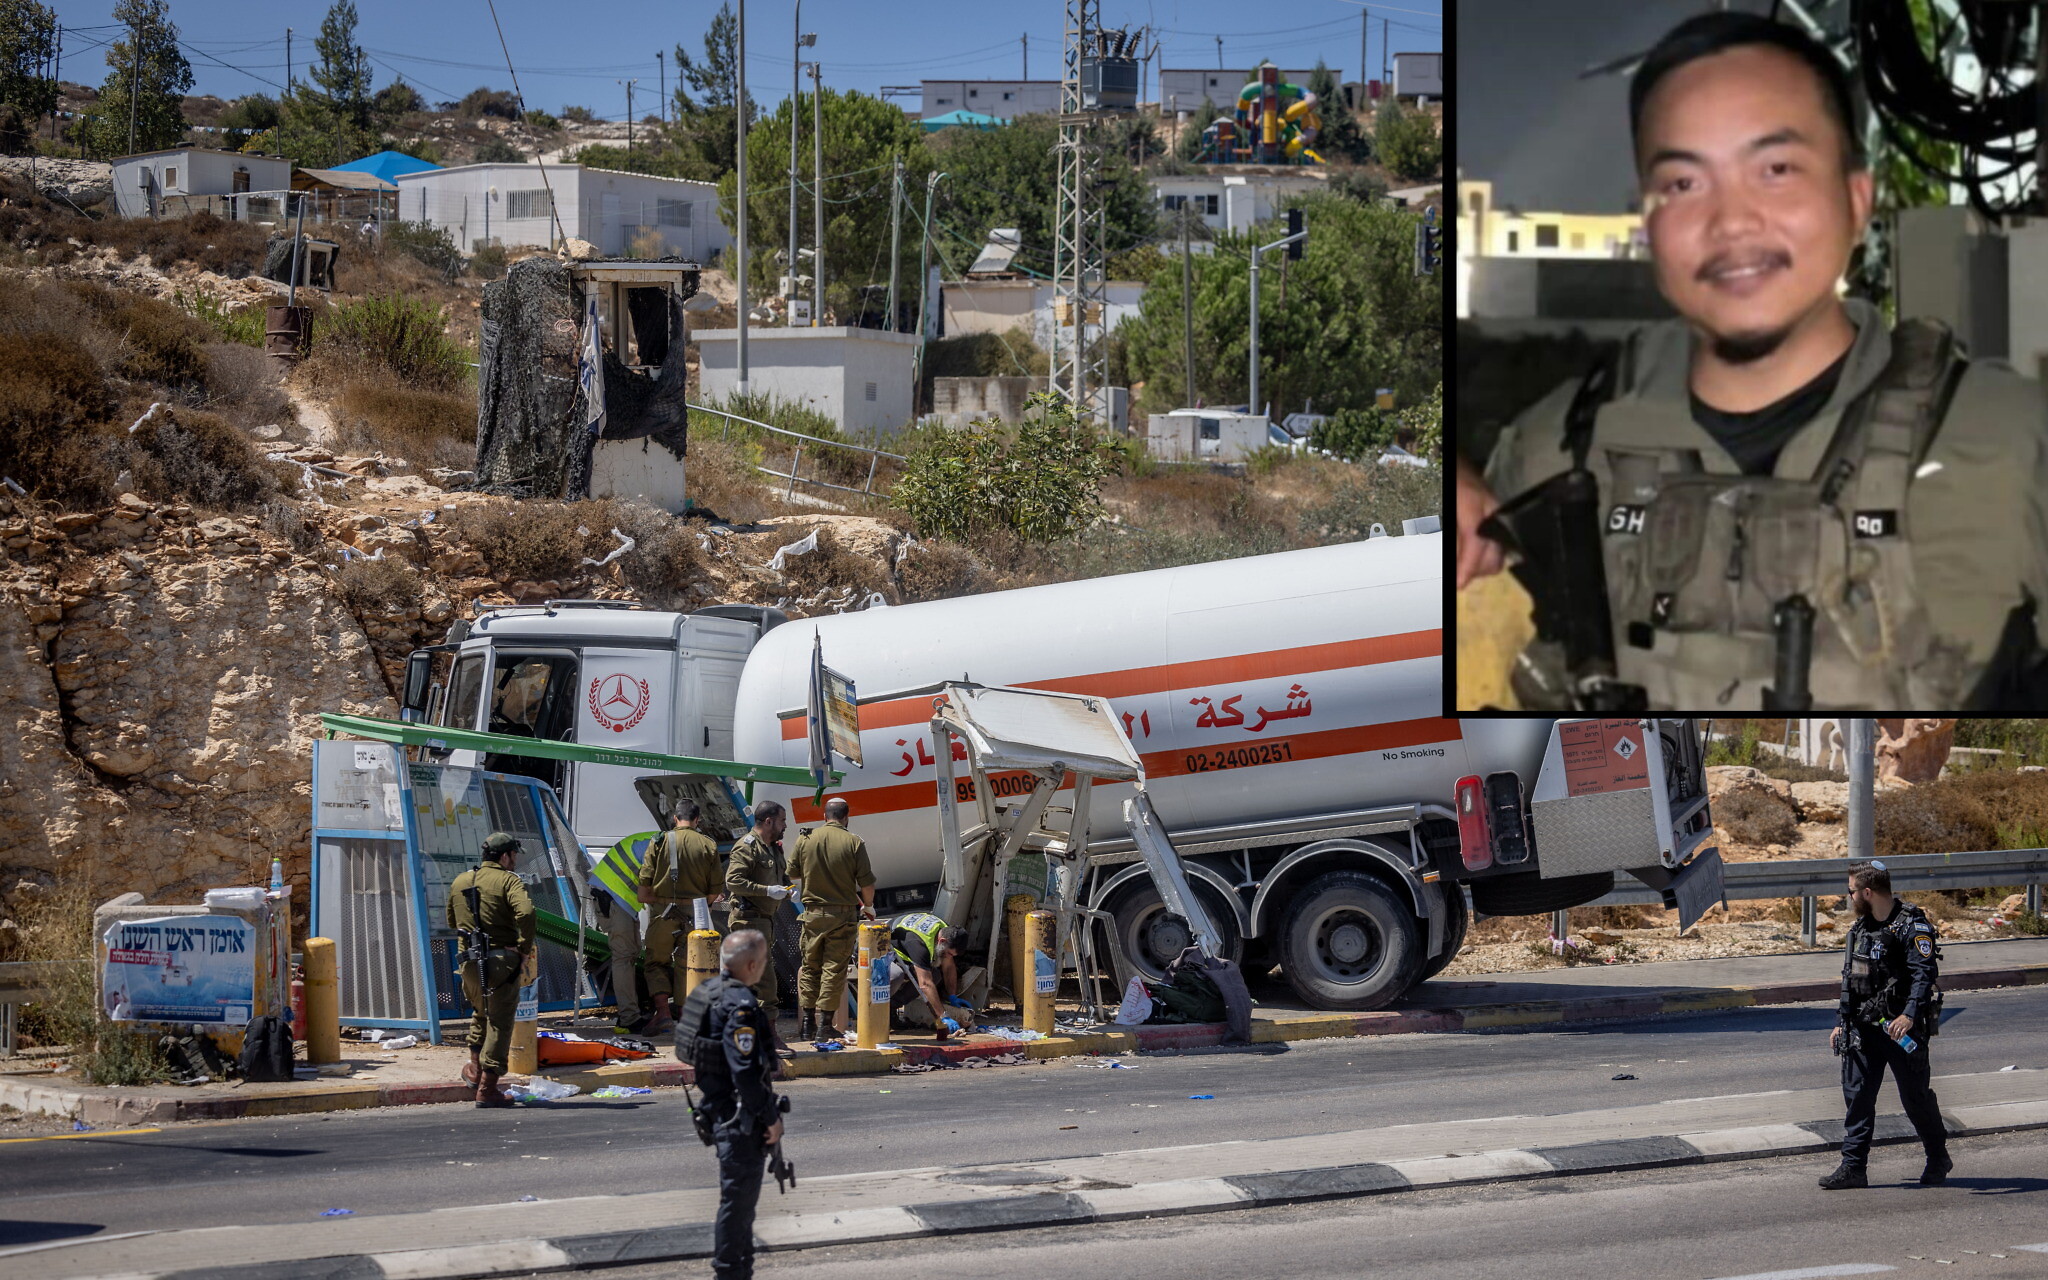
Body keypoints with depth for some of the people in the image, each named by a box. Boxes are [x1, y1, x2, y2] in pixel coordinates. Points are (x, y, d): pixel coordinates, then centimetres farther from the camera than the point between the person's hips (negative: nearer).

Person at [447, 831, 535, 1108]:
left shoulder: (459, 882, 13)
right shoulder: (508, 880, -7)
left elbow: (452, 921, 23)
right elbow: (526, 912, -23)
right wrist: (524, 950, -13)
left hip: (469, 961, 5)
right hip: (501, 960, -5)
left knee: (480, 1012, 30)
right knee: (499, 1022, 1)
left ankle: (475, 1068, 27)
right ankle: (487, 1089, 0)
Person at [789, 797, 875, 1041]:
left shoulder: (806, 839, 0)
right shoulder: (854, 843, -7)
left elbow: (792, 872, 10)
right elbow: (867, 883, -6)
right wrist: (868, 907, 13)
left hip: (812, 911, 2)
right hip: (842, 914, -2)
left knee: (810, 967, 13)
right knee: (834, 968, 1)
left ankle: (808, 1022, 12)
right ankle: (825, 1023, 0)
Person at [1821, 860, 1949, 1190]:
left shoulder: (1913, 927, -12)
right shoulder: (1861, 927, 14)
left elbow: (1924, 974, -21)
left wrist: (1909, 1015, -34)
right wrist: (1843, 1023, 21)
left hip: (1901, 1028, -7)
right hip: (1864, 1027, 7)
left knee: (1915, 1096, 4)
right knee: (1857, 1094, -1)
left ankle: (1938, 1158, 23)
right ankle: (1853, 1167, 0)